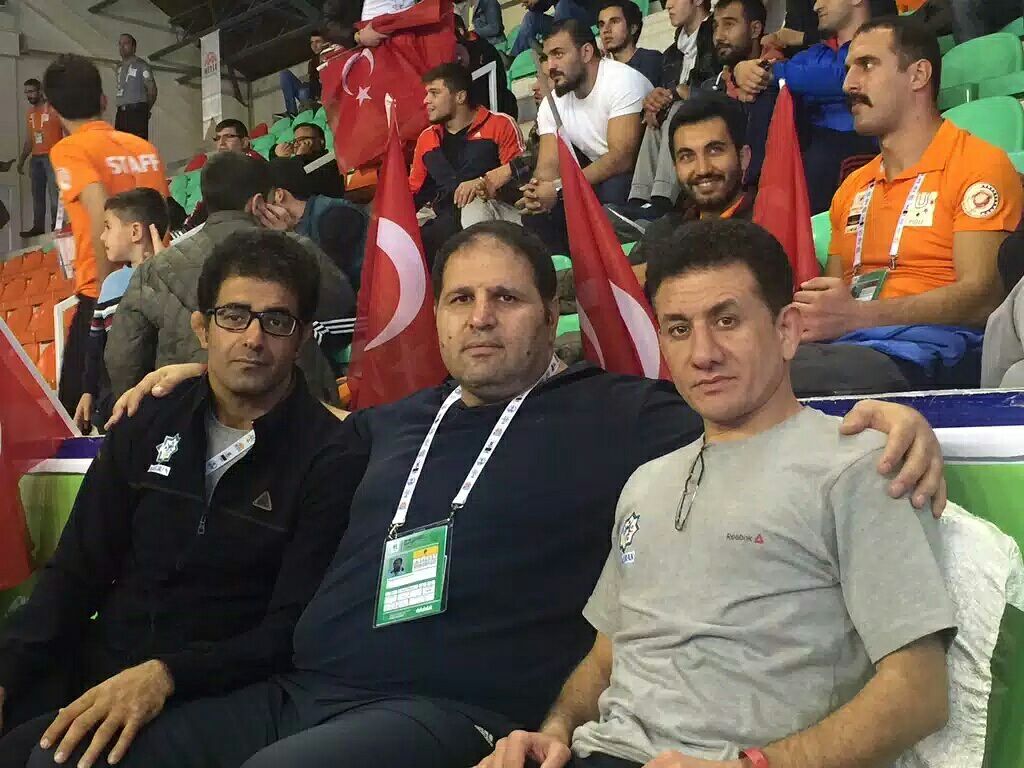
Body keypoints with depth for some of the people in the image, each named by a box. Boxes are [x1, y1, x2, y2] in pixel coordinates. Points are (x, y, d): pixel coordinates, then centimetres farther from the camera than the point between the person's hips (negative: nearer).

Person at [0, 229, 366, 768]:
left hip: (211, 687, -4)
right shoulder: (146, 429, 7)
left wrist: (165, 675, -25)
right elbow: (75, 573, 7)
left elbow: (292, 630, -12)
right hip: (97, 662, 5)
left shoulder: (330, 461, -9)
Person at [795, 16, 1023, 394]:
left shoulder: (979, 164, 3)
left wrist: (857, 316, -22)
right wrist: (801, 316, -1)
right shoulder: (853, 187, 26)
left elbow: (982, 298, -10)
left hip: (929, 348, -5)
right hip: (845, 345, 6)